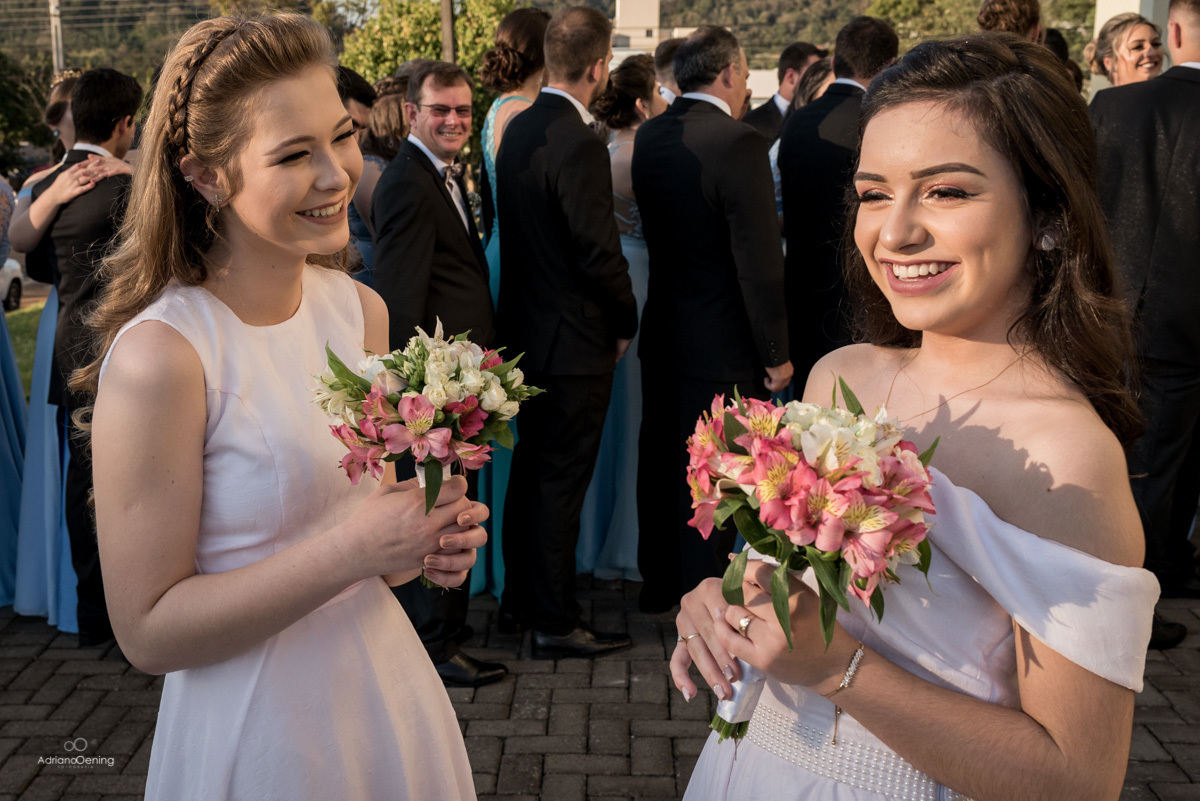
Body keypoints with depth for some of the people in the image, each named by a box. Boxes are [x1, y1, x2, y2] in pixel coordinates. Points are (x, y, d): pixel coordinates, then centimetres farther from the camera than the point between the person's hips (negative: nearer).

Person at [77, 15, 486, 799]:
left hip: (387, 688, 6)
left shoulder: (362, 309, -3)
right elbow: (148, 630, -19)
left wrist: (423, 542, -9)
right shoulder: (160, 355, -22)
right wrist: (350, 551, -27)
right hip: (260, 727, -6)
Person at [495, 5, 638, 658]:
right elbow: (600, 250, -20)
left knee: (529, 469, 18)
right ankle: (555, 623, 12)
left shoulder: (517, 128, 7)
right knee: (561, 480, 1)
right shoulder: (578, 144, -21)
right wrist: (625, 322, -3)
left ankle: (518, 599, 31)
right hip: (574, 340, -9)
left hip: (525, 328, 9)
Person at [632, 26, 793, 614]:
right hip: (723, 344, -7)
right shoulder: (739, 143, -20)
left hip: (661, 333, 7)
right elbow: (760, 261, -20)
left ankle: (657, 584, 33)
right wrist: (776, 352, -13)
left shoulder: (649, 136, 2)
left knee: (660, 460, 18)